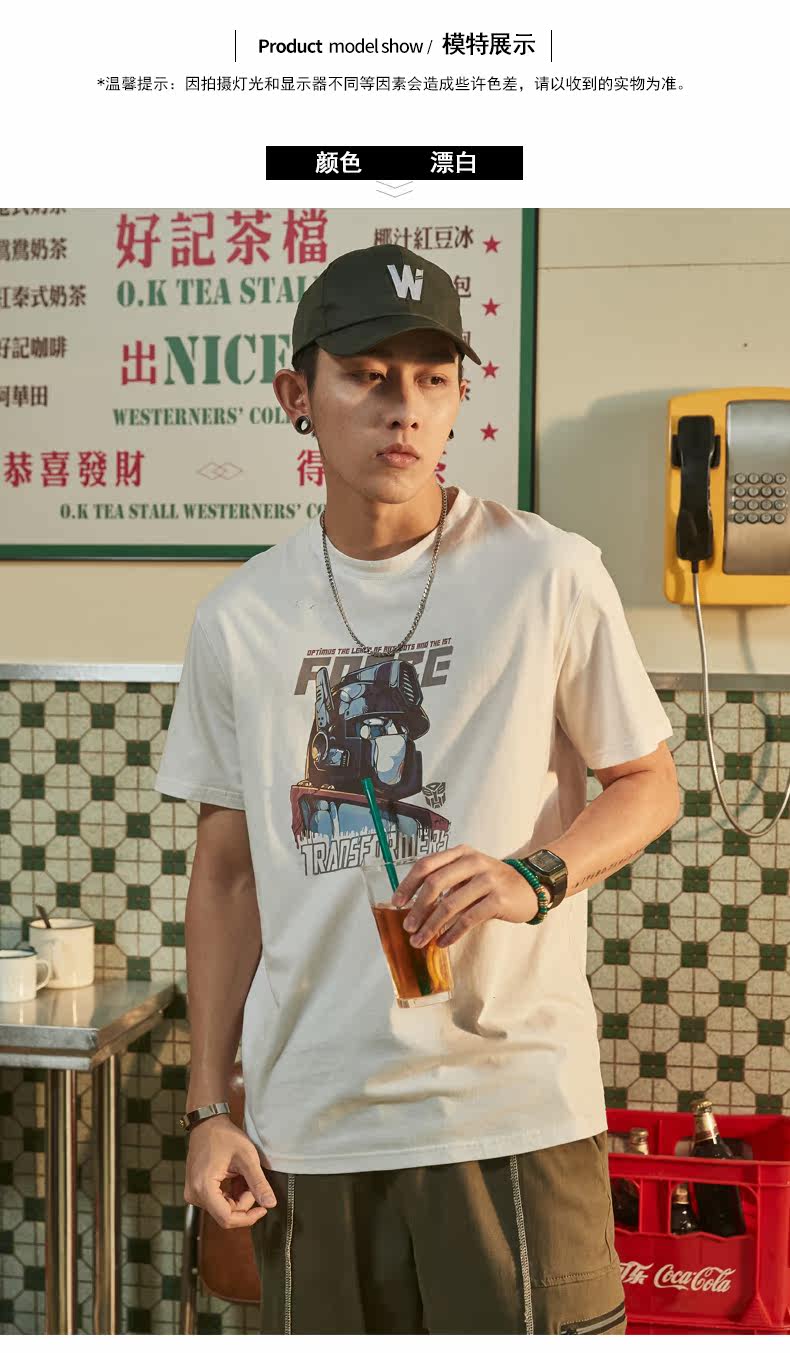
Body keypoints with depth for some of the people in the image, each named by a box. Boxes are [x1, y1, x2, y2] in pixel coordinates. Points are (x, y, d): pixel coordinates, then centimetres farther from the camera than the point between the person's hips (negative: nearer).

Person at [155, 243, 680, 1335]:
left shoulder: (550, 576, -6)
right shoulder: (239, 618, 4)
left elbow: (649, 783, 4)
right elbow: (227, 873, 9)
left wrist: (533, 877, -16)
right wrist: (209, 1107, 7)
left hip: (512, 1108, -2)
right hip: (308, 1120, 3)